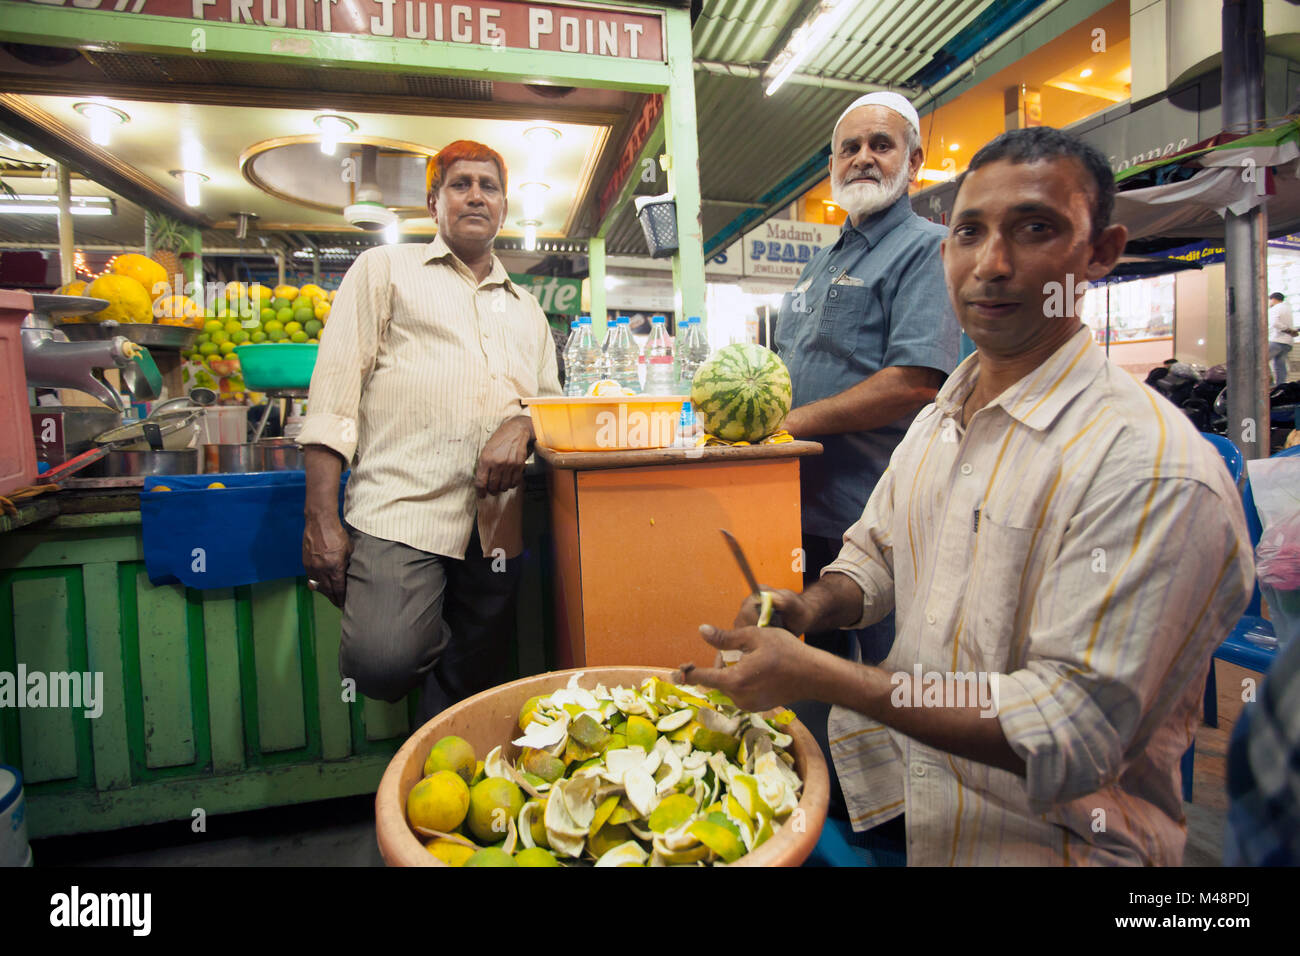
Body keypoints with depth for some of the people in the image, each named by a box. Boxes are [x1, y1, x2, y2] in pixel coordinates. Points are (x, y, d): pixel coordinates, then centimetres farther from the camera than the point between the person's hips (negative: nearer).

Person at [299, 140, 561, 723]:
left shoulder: (526, 309, 23)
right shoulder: (385, 269, 12)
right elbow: (334, 393, 3)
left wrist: (522, 425, -5)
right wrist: (320, 520, -7)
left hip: (495, 526, 4)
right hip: (400, 509, -3)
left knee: (469, 699, 8)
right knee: (384, 664, -24)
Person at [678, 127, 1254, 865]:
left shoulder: (1156, 468, -22)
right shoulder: (936, 421, 5)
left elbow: (1070, 734, -24)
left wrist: (815, 675, -27)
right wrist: (809, 608, -6)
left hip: (1036, 837, -6)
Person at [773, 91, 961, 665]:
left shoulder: (925, 247, -7)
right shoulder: (822, 264, 19)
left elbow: (916, 382, -20)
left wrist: (793, 421, -16)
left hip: (875, 512, -7)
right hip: (805, 505, 8)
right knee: (821, 659, 20)